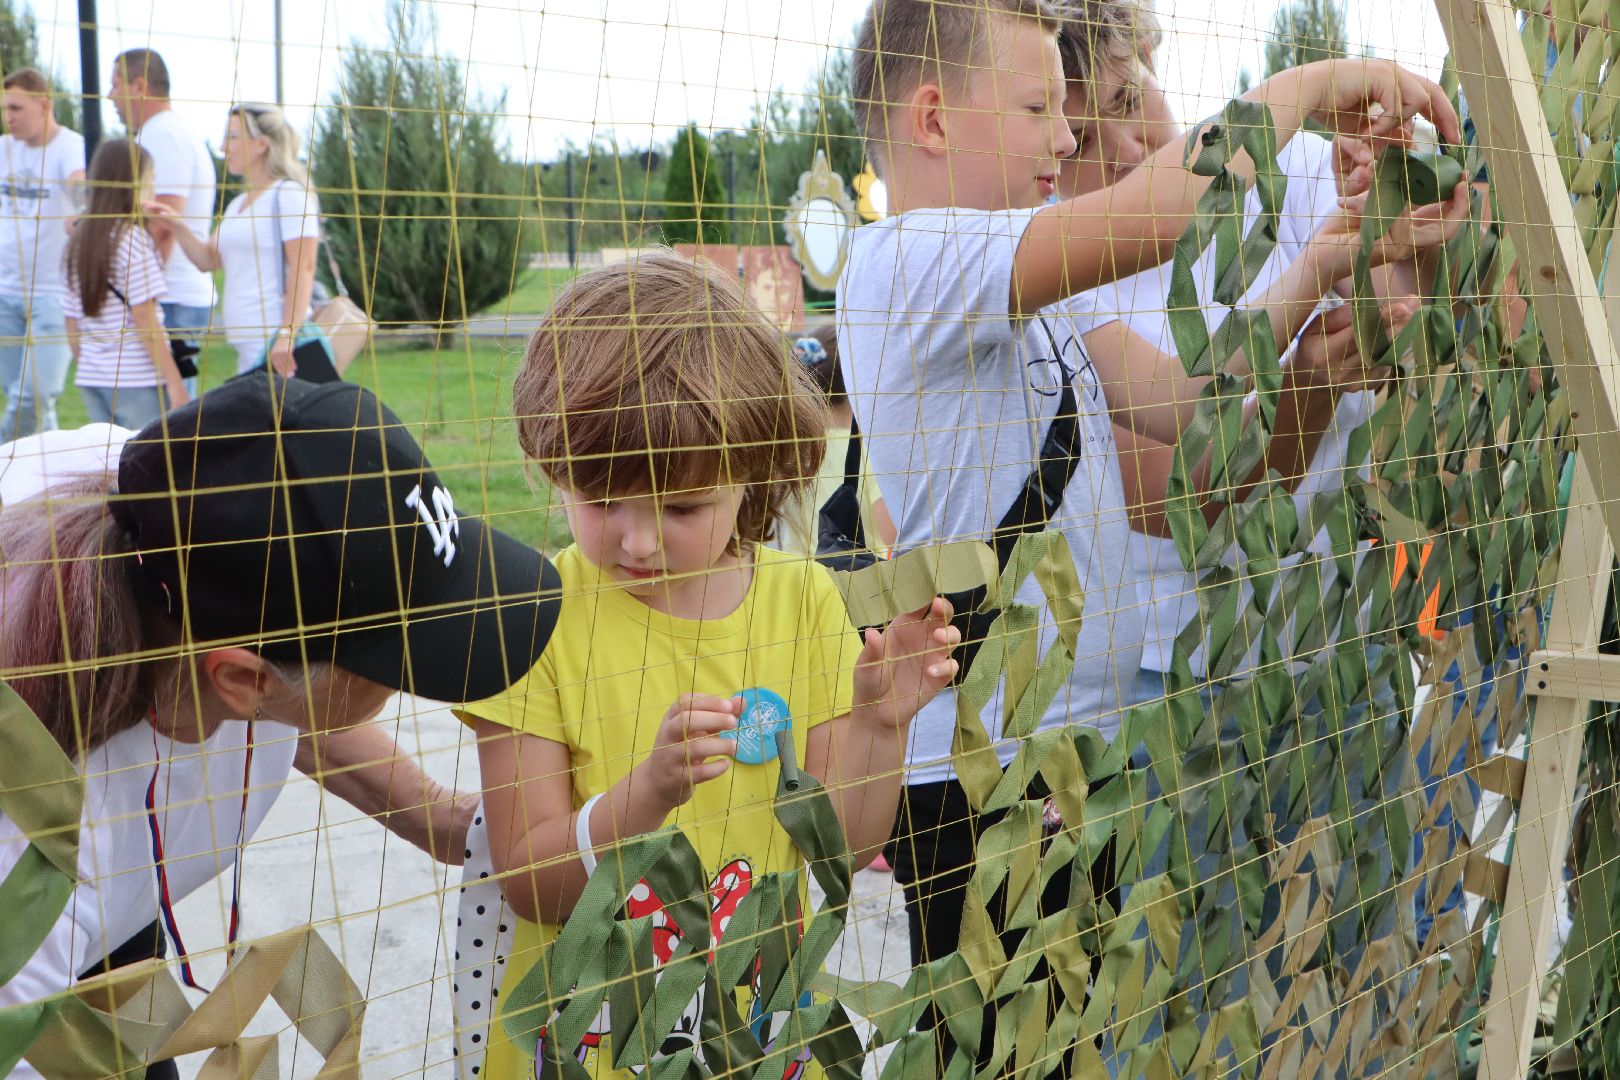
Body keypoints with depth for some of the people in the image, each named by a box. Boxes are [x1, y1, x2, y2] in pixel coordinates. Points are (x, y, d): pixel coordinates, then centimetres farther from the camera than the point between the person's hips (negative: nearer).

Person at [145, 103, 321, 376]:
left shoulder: (289, 195, -7)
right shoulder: (238, 204, 22)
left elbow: (303, 269, -15)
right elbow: (209, 259, 19)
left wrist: (287, 334, -24)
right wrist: (178, 228, 0)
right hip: (246, 345, 9)